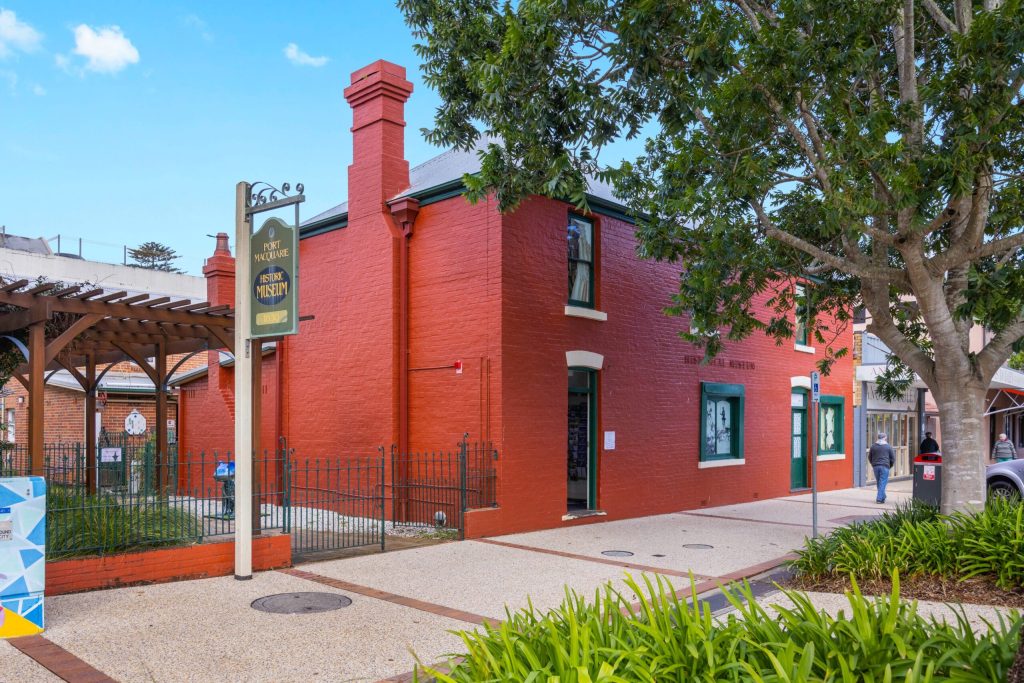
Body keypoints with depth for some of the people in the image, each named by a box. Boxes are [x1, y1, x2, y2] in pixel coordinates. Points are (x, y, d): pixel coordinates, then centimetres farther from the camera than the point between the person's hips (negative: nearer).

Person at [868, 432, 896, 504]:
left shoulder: (873, 446, 7)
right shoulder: (888, 446, 0)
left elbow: (869, 457, 12)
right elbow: (893, 458, 2)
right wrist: (890, 466, 16)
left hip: (875, 466, 3)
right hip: (884, 466, -3)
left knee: (878, 482, 14)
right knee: (883, 483, -2)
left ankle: (883, 497, 24)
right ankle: (879, 498, -8)